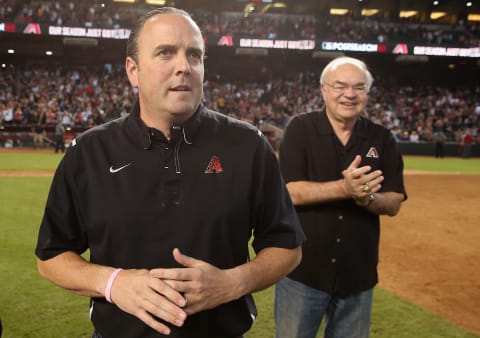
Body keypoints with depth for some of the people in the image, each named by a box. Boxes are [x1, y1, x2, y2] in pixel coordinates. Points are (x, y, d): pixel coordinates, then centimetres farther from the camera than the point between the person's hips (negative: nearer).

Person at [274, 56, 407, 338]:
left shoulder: (382, 140, 3)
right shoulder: (301, 129, -5)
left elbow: (394, 204, 1)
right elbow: (289, 192, -14)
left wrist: (366, 197, -21)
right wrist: (345, 188, -28)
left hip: (359, 274, 3)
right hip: (303, 270, -2)